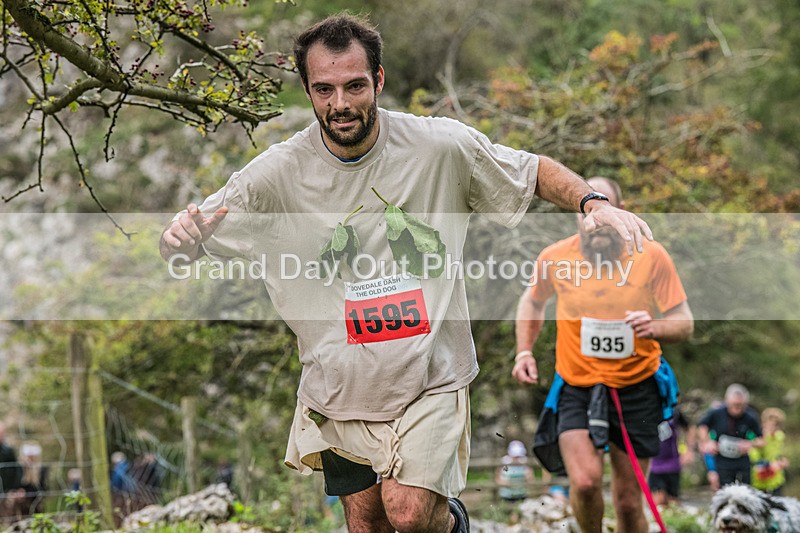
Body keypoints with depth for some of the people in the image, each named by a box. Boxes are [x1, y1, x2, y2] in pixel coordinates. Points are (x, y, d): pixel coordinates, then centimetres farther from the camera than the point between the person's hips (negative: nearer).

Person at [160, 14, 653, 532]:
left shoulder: (442, 146, -9)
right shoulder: (277, 173, -9)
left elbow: (535, 171, 5)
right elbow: (186, 244, -3)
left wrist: (594, 203, -14)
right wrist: (180, 235, -28)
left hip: (431, 377, -2)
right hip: (339, 387, 2)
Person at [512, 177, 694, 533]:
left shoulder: (651, 256, -9)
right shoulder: (554, 257, -4)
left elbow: (685, 323, -7)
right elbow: (532, 301, 18)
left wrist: (654, 328, -28)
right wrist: (524, 351, 6)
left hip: (636, 387, 0)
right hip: (576, 387, 0)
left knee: (628, 502, 5)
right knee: (585, 481, -22)